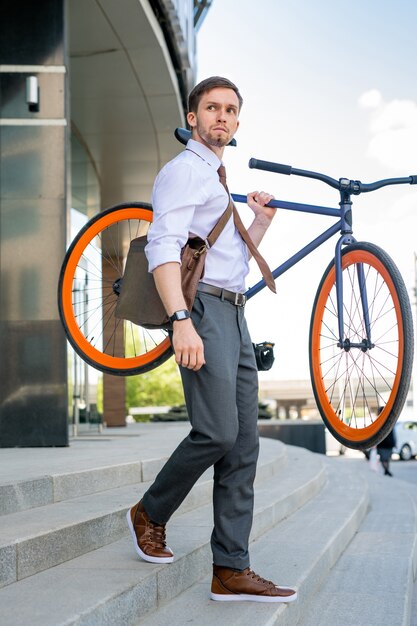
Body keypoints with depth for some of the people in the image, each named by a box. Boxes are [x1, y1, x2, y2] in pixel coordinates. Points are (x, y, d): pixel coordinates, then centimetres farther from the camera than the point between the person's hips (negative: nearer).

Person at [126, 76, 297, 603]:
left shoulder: (217, 179, 27)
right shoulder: (184, 169, -2)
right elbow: (163, 249, -16)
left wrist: (262, 221, 17)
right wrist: (182, 321, -28)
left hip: (233, 315, 9)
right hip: (203, 308, -9)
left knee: (243, 445, 2)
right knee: (217, 432, -17)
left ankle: (231, 571, 3)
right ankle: (150, 515, 8)